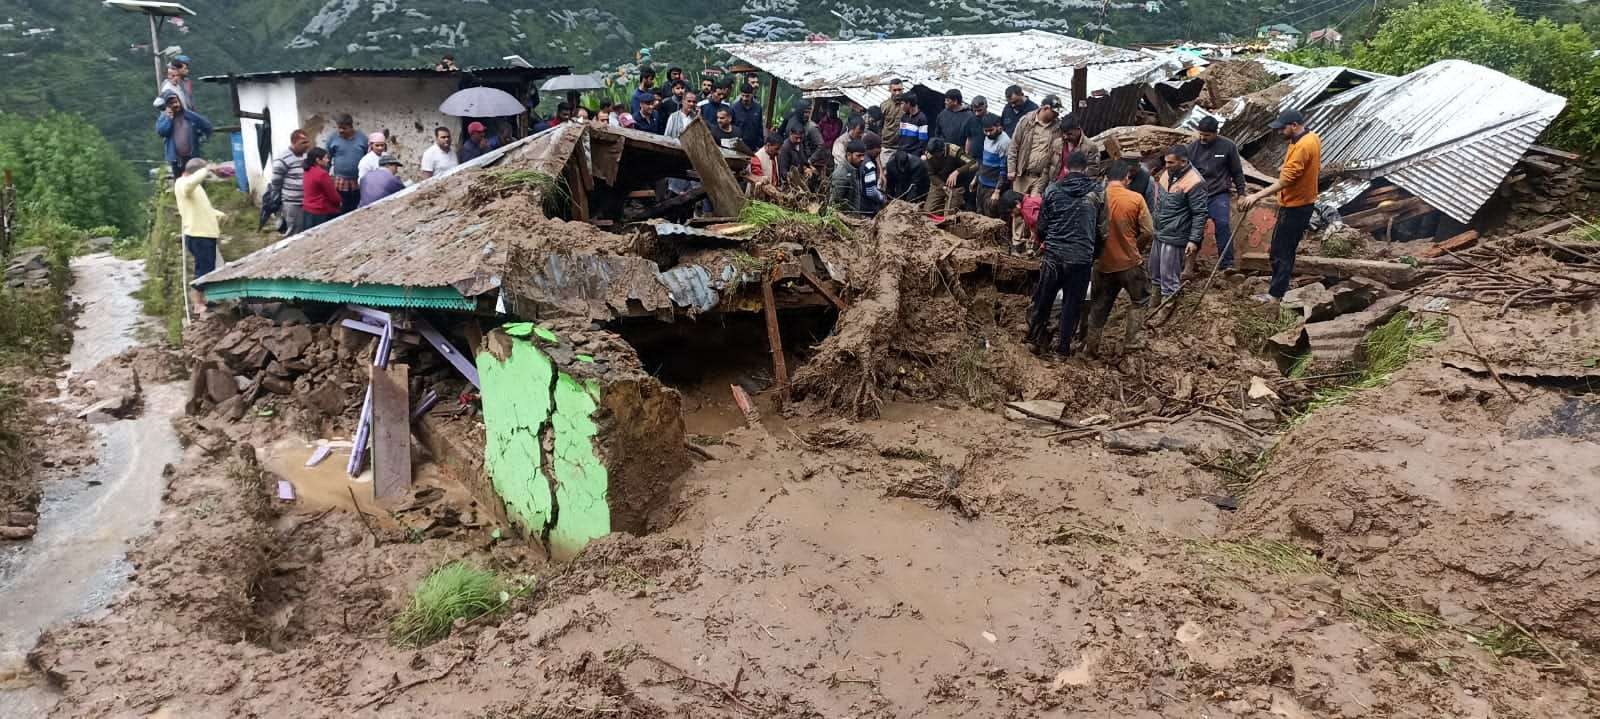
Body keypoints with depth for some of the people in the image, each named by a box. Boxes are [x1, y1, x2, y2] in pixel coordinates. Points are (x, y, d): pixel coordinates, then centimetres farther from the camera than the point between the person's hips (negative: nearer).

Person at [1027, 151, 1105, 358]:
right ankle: (1062, 349, 13)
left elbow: (1041, 226, 4)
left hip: (1053, 255, 1)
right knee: (1072, 304, 8)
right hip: (1081, 258, -1)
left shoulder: (1052, 190, 1)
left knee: (1043, 299, 15)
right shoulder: (1098, 193, 1)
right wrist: (1094, 255, 17)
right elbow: (1102, 231, 3)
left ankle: (1036, 339, 26)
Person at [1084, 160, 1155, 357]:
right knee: (1139, 299, 20)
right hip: (1129, 261, -2)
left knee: (1100, 304, 16)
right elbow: (1149, 233, -10)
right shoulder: (1136, 199, -11)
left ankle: (1092, 344, 15)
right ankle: (1131, 339, 18)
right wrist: (1134, 246, 8)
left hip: (1103, 262, 2)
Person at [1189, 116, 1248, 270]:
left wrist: (1241, 193, 5)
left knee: (1223, 224, -16)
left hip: (1220, 195, -2)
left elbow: (1237, 172, 6)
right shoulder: (1193, 148, 2)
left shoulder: (1228, 146, -2)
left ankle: (1226, 263, -11)